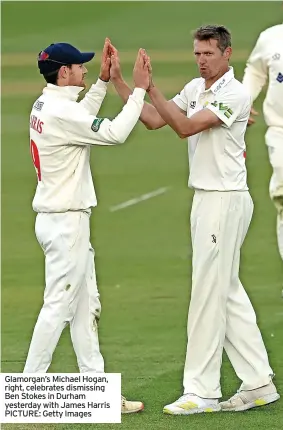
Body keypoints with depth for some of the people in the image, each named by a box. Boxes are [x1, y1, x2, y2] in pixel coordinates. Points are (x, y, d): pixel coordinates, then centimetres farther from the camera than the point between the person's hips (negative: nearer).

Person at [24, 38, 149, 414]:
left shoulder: (45, 105, 10)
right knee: (59, 305, -7)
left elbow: (84, 119, 27)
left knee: (86, 306, 11)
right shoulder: (60, 111, -20)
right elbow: (115, 133, -22)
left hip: (66, 220, 10)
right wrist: (139, 89, -15)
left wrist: (104, 81, 21)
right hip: (66, 223, -10)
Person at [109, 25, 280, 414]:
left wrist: (150, 87, -25)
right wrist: (117, 80, 5)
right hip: (204, 200, 9)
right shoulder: (195, 89, 12)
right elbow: (153, 120, 11)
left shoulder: (235, 93, -15)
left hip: (226, 201, -9)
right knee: (228, 294, 10)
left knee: (209, 294, -7)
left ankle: (202, 392, -4)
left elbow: (185, 127, -22)